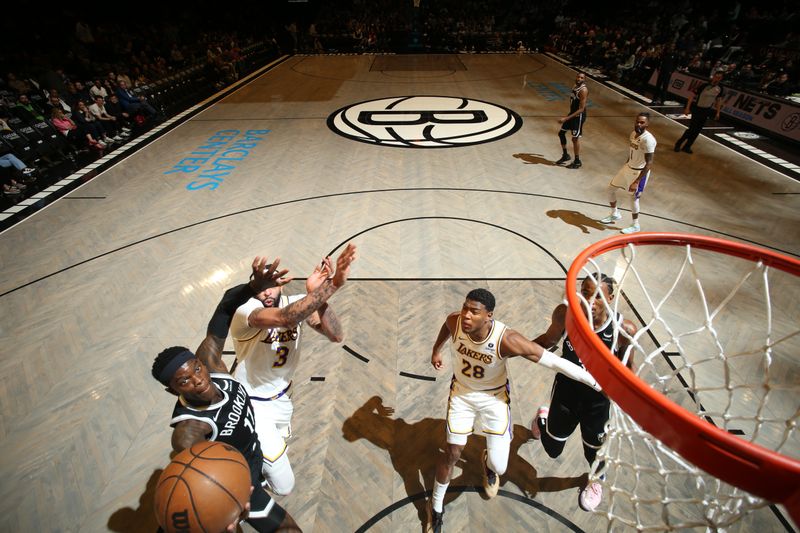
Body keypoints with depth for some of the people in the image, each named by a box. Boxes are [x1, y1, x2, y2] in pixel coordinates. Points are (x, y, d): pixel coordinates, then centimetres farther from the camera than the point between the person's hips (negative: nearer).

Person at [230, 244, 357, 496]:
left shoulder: (297, 303, -14)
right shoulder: (244, 310, -29)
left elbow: (336, 335, -28)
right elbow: (284, 318, -51)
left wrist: (317, 296, -43)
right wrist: (330, 286, -53)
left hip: (282, 395, 6)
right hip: (253, 403, -6)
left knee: (278, 445, 31)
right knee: (283, 485, -1)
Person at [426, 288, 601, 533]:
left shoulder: (506, 340, -37)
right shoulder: (454, 321, -27)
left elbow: (554, 361, -30)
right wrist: (436, 350, 17)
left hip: (494, 397, -1)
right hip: (461, 393, 2)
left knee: (498, 466, 4)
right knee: (452, 453, 5)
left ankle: (488, 464, 46)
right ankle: (436, 507, 34)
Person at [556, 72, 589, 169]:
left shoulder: (583, 90, -22)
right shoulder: (575, 86, 5)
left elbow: (581, 109, -27)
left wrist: (566, 118, -33)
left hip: (579, 116, -9)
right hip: (572, 113, 9)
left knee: (575, 138, -2)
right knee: (561, 133, 14)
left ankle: (577, 162, 12)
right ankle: (565, 155, 28)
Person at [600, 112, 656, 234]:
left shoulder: (648, 139, -26)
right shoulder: (633, 133, -1)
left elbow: (649, 163, -27)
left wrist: (636, 182, -31)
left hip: (639, 172, -8)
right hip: (628, 167, 8)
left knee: (634, 197, 3)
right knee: (611, 188, 14)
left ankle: (635, 226, 23)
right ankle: (615, 214, 35)